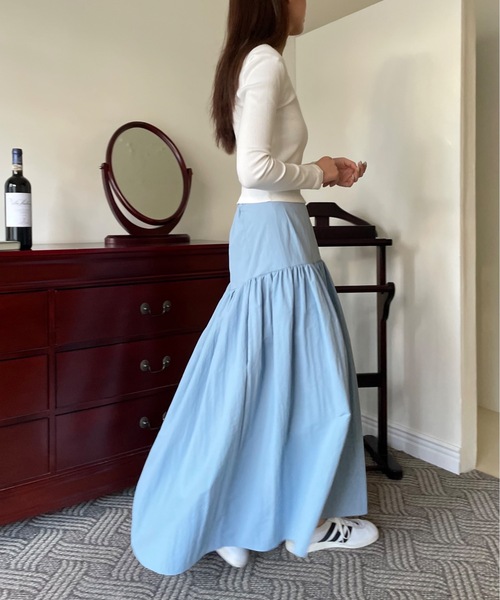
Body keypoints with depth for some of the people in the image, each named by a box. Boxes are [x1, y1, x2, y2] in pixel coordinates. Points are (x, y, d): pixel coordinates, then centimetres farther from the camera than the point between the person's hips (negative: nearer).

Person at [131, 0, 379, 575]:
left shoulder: (247, 62, 20)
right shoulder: (267, 60, -11)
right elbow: (256, 168, -20)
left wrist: (321, 173, 16)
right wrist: (317, 174, -5)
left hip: (263, 231, 10)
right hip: (276, 232, -10)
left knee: (257, 375, 12)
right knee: (302, 373, -1)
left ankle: (234, 518, 22)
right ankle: (307, 520, 15)